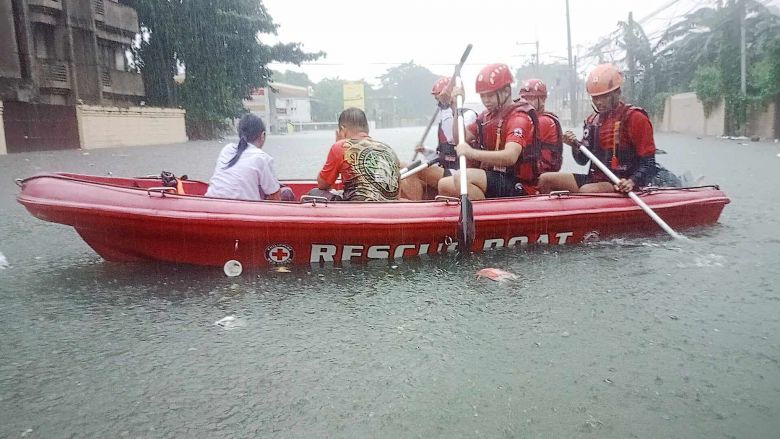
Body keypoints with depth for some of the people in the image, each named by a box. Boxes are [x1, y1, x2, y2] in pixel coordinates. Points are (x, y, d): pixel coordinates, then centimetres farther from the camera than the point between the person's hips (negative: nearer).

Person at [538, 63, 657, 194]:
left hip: (620, 185, -6)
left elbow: (649, 165, -9)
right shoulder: (592, 120, 12)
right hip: (593, 178, 7)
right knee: (545, 180, -5)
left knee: (586, 191, -35)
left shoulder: (635, 118, -7)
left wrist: (632, 182, -26)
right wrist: (575, 146, -5)